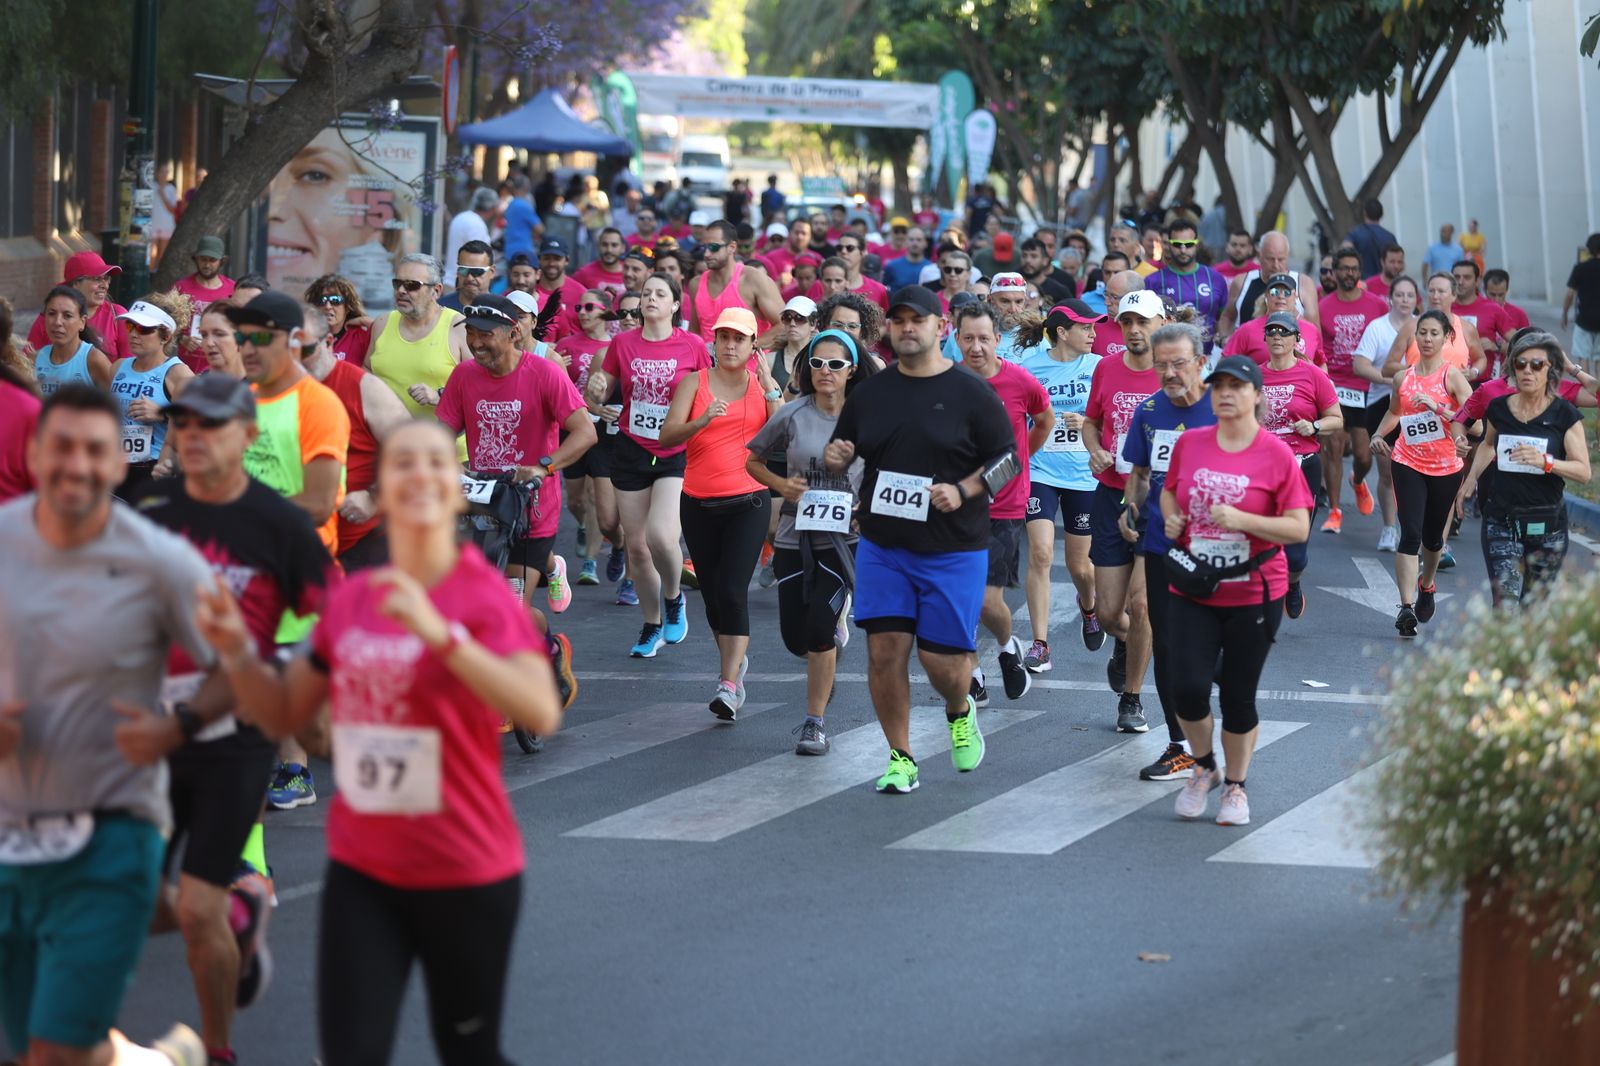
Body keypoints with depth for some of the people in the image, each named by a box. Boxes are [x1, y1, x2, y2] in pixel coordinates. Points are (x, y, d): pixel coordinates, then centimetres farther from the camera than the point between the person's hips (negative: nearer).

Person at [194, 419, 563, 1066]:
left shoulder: (485, 596, -11)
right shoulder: (348, 600, 3)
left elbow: (541, 713, -27)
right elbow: (284, 715, 14)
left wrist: (440, 634, -35)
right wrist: (236, 649, -4)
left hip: (466, 876, -3)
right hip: (362, 872, 3)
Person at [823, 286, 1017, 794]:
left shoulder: (971, 394, -3)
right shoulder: (869, 393, 8)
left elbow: (1008, 461, -2)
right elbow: (841, 453, 16)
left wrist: (963, 492, -17)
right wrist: (835, 458, -8)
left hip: (952, 551, -3)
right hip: (882, 547, 3)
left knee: (943, 657, -3)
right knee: (885, 651, -4)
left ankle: (960, 714, 32)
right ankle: (901, 758, 10)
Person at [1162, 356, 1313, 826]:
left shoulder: (1276, 454, -8)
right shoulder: (1189, 443, 3)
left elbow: (1299, 527, -10)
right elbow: (1169, 491, 21)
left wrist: (1243, 520, -22)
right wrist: (1171, 519, -1)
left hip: (1253, 596, -2)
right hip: (1192, 593, 2)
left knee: (1238, 696, 5)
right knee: (1187, 687, -9)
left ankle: (1235, 786, 26)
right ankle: (1203, 768, 19)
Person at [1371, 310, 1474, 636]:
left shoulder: (1452, 375, -7)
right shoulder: (1403, 377, 5)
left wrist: (1437, 406, -26)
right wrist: (1379, 435, 10)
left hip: (1445, 467, -1)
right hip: (1408, 464, 1)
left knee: (1433, 536, 15)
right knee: (1410, 533, -14)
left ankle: (1426, 585, 45)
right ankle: (1406, 606, -19)